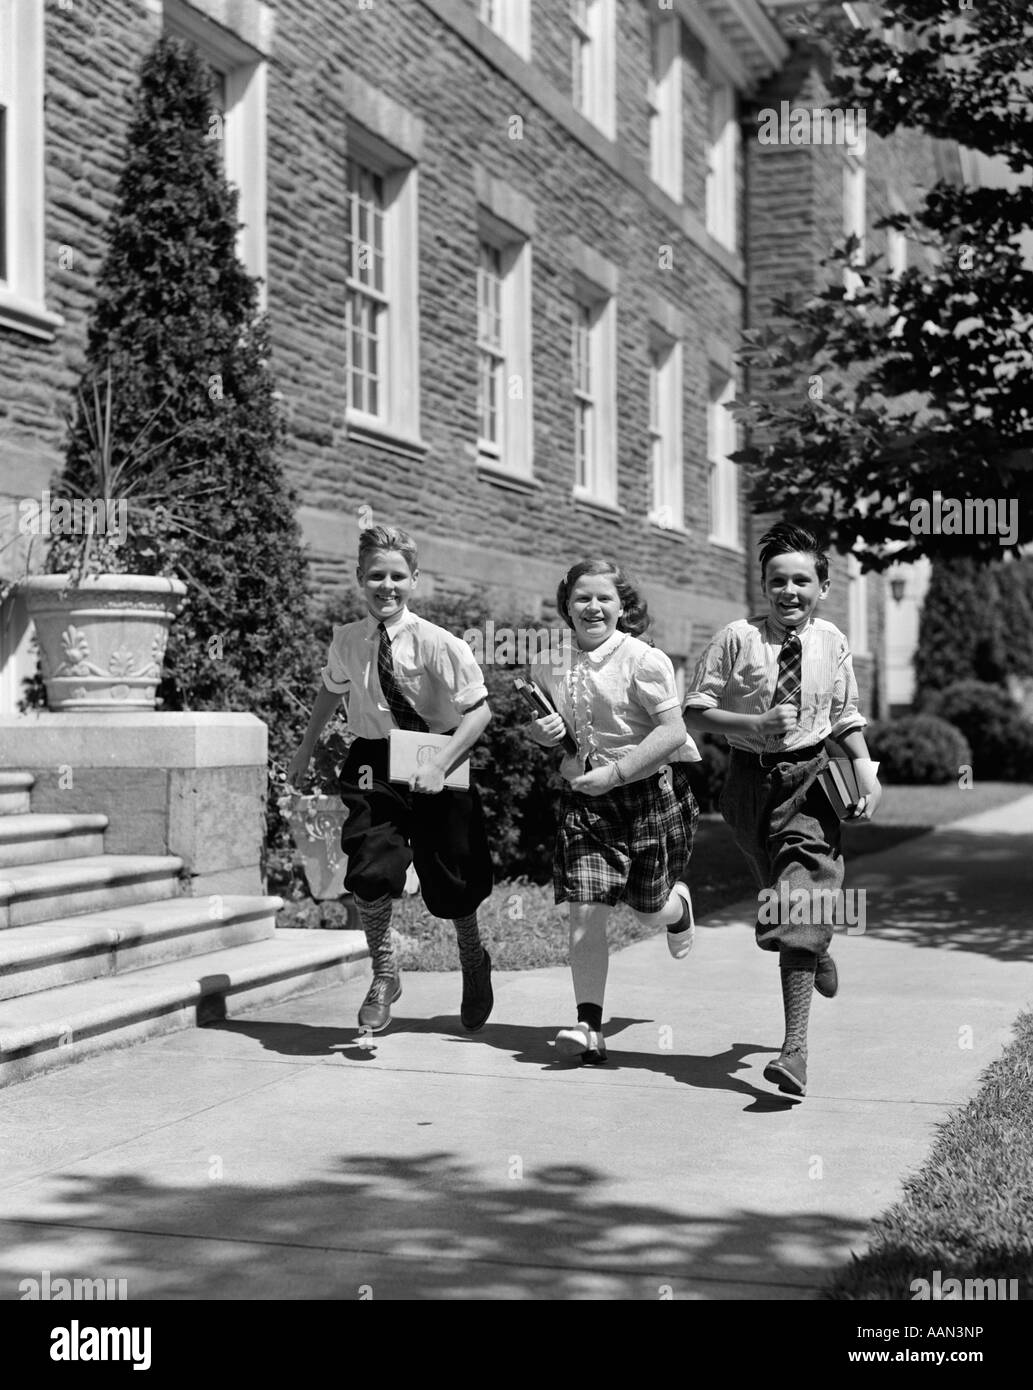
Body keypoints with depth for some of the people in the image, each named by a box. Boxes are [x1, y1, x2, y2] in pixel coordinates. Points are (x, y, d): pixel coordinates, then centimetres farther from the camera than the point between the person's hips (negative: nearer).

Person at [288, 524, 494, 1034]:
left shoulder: (437, 644, -16)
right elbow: (332, 690, 19)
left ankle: (474, 963, 43)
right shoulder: (346, 640, -2)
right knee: (370, 868, -19)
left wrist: (438, 764, -22)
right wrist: (306, 746, 22)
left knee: (451, 886, 9)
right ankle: (383, 971, 7)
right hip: (373, 766, 2)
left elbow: (479, 711, -15)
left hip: (436, 768, -2)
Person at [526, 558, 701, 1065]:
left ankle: (678, 905, 49)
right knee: (585, 912, -8)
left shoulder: (643, 660, -13)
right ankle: (589, 1027, -4)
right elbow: (538, 726, 19)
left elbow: (672, 732, -16)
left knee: (646, 907, 10)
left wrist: (616, 772, -23)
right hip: (585, 795, 3)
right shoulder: (549, 664, 3)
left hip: (649, 790, -3)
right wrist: (541, 732, -6)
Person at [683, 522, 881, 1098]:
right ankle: (817, 951, 53)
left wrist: (866, 768, -3)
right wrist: (753, 725, -19)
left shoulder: (832, 643, 0)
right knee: (782, 891, 16)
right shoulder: (737, 639, -7)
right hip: (751, 777, 1)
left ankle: (796, 1048, -18)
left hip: (810, 779, -1)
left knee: (801, 904, -14)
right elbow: (696, 711, -5)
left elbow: (845, 716, 12)